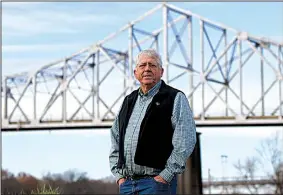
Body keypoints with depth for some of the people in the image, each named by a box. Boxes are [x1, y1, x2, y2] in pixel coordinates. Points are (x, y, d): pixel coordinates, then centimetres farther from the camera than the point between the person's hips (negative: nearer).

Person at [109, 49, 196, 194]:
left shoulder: (175, 98, 1)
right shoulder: (129, 101, 20)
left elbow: (185, 141, -10)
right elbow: (115, 141, 22)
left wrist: (165, 176, -14)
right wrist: (119, 175, 9)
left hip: (157, 182, -6)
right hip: (126, 183, 6)